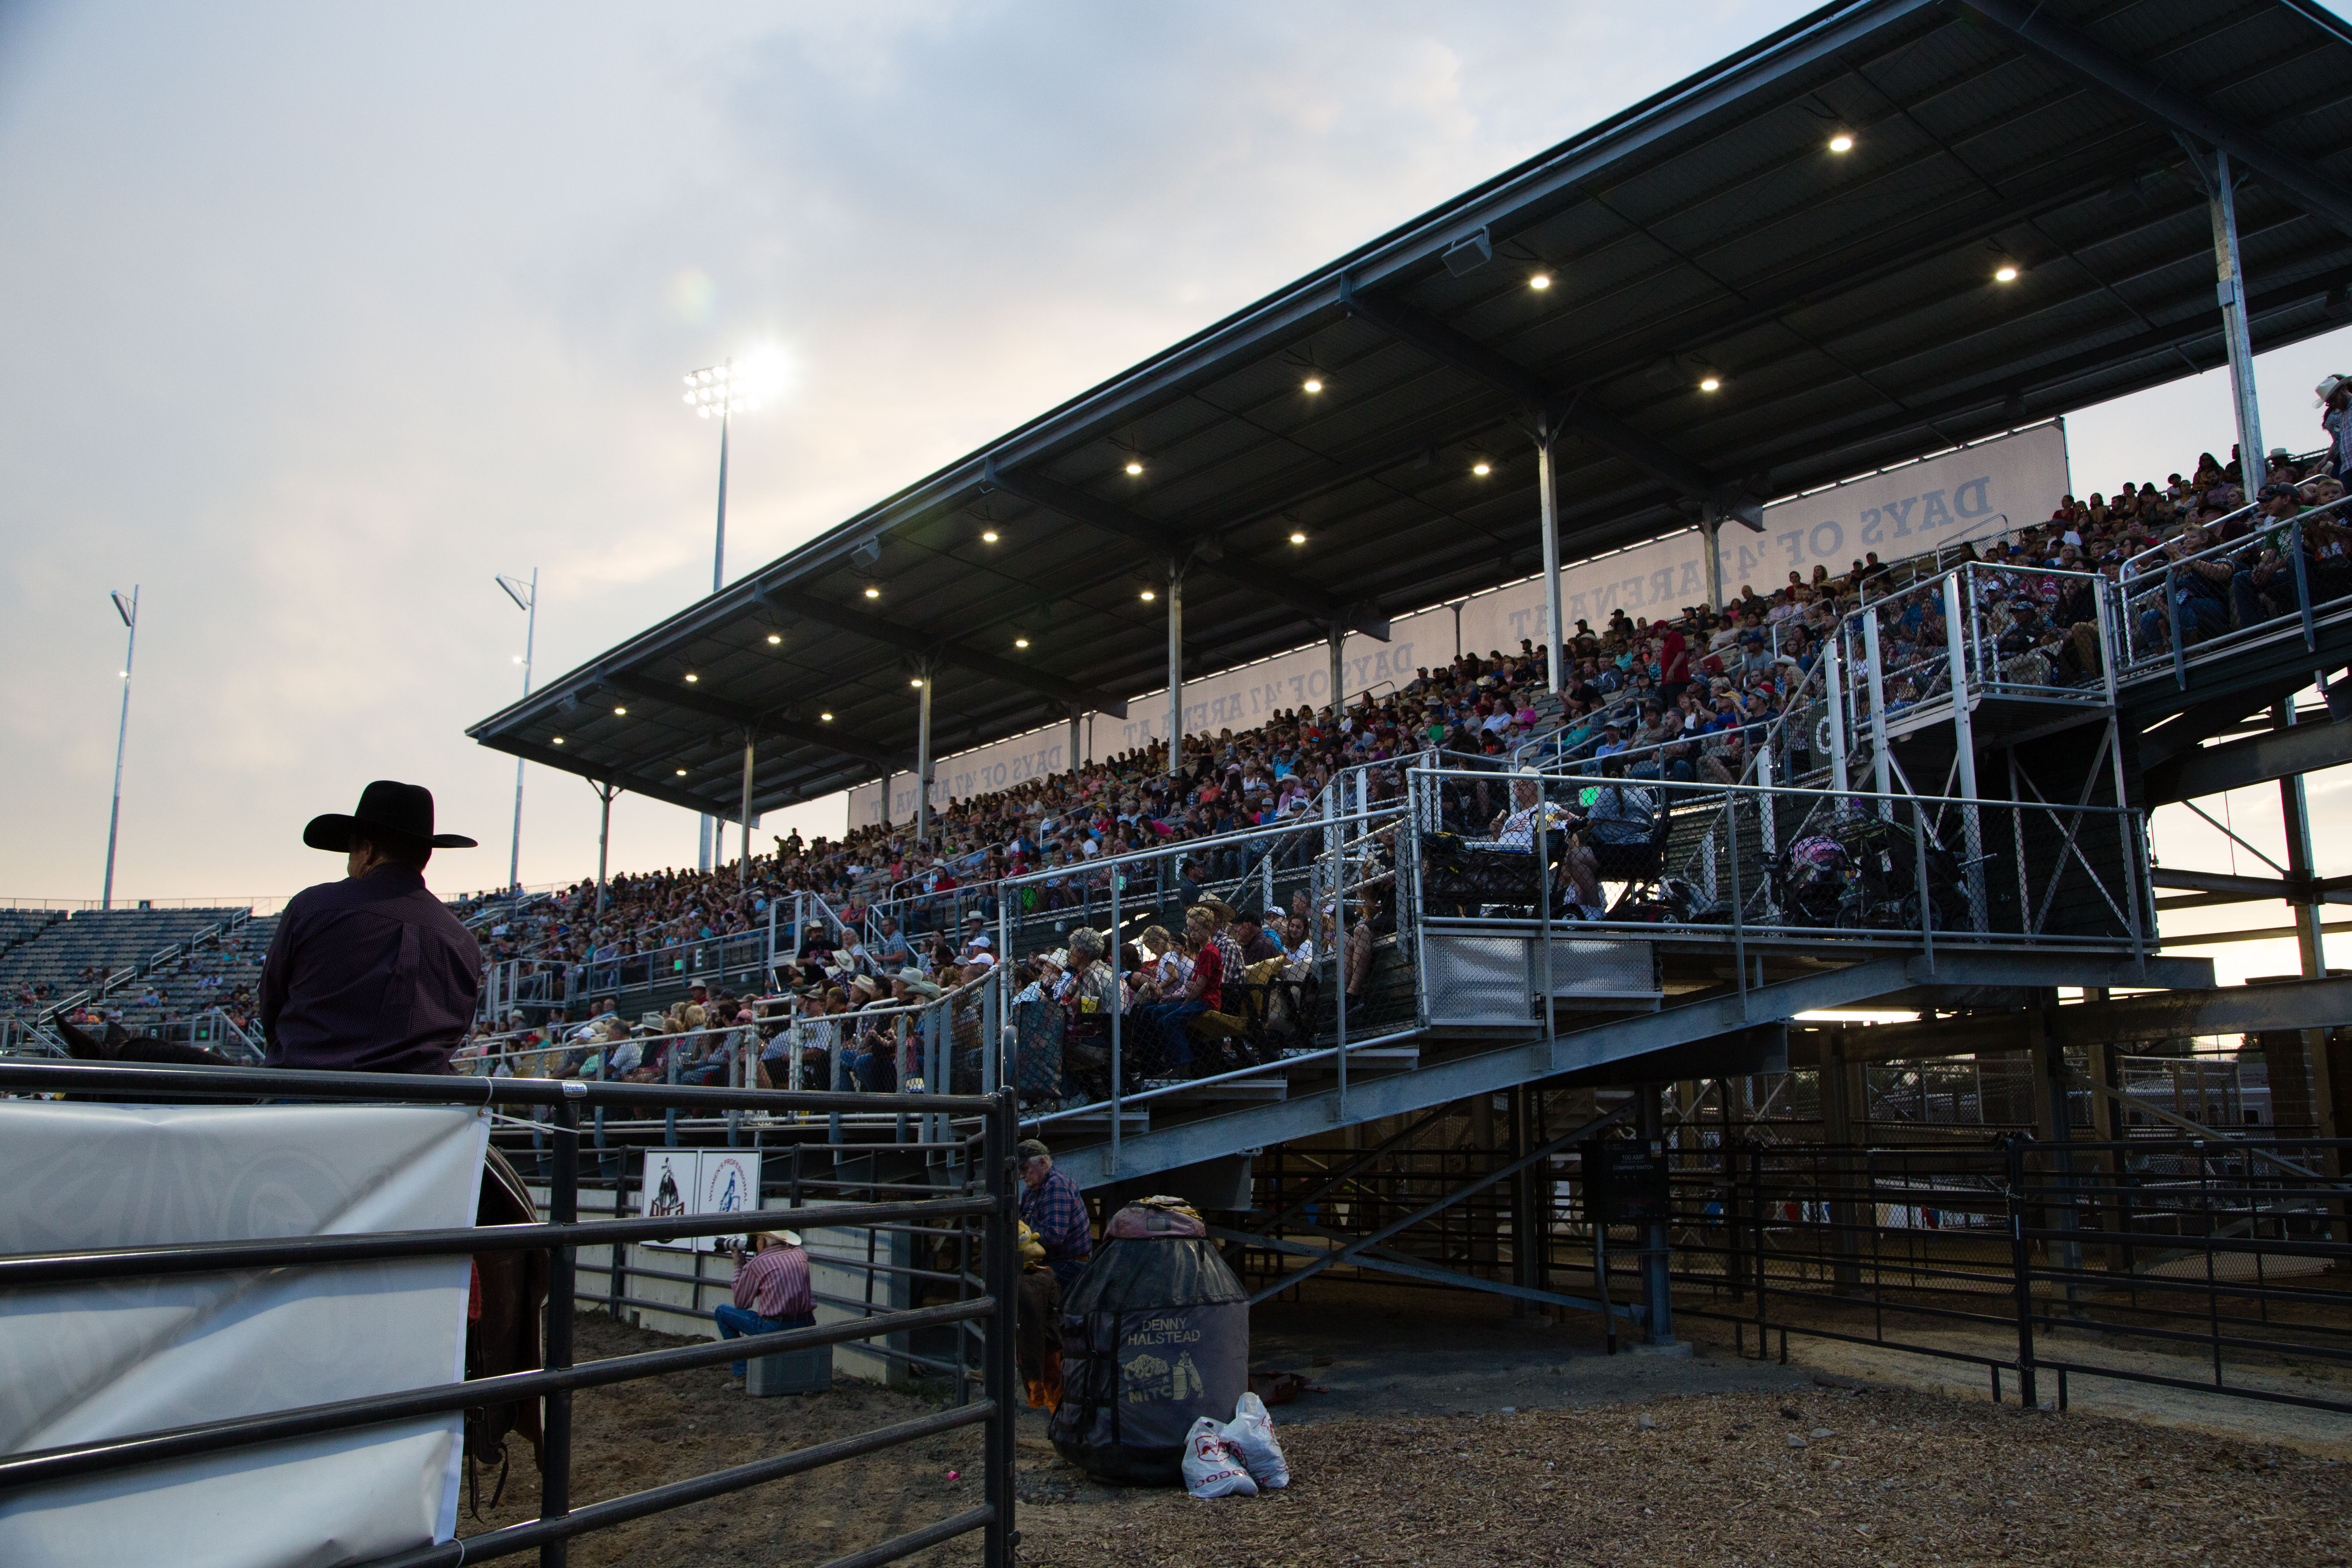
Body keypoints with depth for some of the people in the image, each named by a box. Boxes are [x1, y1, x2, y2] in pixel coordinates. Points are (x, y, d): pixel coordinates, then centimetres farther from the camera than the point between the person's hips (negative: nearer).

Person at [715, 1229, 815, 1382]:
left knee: (721, 1311, 13)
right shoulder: (800, 1255, 9)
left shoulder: (755, 1265, -6)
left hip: (775, 1329, -6)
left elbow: (740, 1304, 8)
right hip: (806, 1328, 6)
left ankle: (741, 1374, 11)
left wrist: (738, 1267, 17)